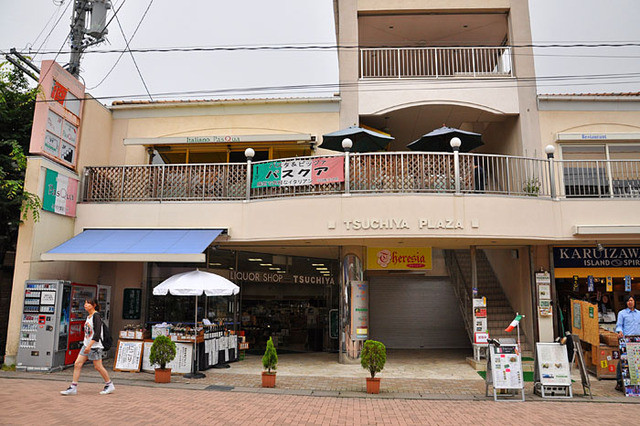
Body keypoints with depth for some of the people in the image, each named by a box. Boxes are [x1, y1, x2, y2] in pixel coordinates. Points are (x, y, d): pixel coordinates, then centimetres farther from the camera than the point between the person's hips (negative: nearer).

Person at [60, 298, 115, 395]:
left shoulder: (96, 315, -15)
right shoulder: (88, 317, 12)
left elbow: (97, 333, -22)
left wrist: (89, 345, -25)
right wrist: (86, 345, 21)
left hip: (94, 346, -8)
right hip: (86, 345, 8)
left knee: (98, 367, -1)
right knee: (77, 364, 1)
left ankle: (110, 385, 13)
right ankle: (73, 388, 8)